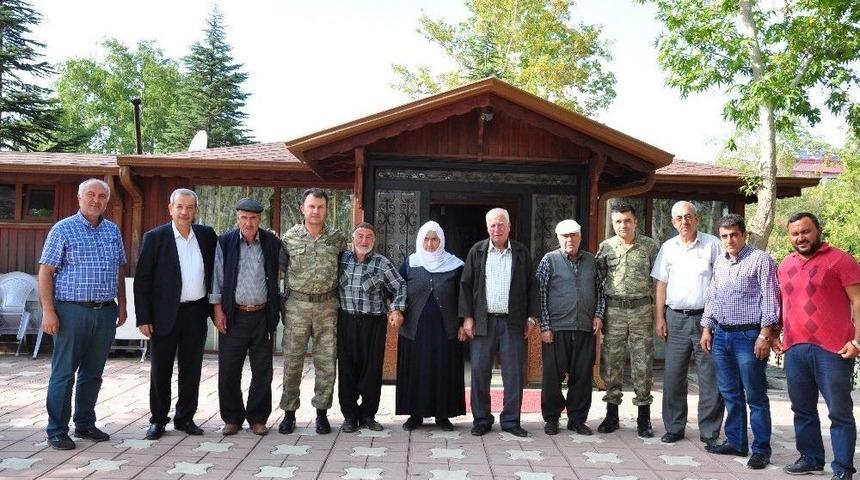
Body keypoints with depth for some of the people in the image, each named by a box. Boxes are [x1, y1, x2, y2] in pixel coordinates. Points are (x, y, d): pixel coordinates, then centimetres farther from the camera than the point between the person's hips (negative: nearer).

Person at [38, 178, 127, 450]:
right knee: (64, 372, 1)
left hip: (105, 312, 5)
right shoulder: (63, 229, -3)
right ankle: (57, 431, 11)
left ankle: (85, 424, 24)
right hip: (72, 310, -5)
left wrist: (122, 305, 15)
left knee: (93, 373, 12)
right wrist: (48, 311, -13)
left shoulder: (113, 231, 12)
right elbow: (45, 272, -6)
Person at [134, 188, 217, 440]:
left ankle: (185, 418, 23)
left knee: (191, 369, 10)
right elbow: (142, 280, -5)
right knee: (160, 370, 7)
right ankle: (158, 420, 20)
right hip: (165, 314, -3)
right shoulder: (155, 237, -4)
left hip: (196, 313, 3)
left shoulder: (207, 235, 4)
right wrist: (143, 318, -9)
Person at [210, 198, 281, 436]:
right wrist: (218, 309, -2)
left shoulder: (272, 242, 3)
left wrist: (276, 309, 5)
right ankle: (232, 418, 19)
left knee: (262, 371, 5)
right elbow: (217, 276, 3)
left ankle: (258, 418, 18)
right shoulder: (225, 242, 2)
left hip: (262, 316, 1)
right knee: (228, 370, 4)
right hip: (233, 316, 0)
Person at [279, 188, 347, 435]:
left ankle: (322, 412, 15)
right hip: (296, 306, 0)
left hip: (327, 306, 1)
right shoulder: (290, 237, 1)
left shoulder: (338, 238, 3)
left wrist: (332, 289, 7)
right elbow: (282, 266, 10)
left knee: (326, 361, 3)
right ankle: (289, 412, 15)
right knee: (292, 361, 3)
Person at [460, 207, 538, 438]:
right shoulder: (477, 251, 6)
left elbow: (531, 286, 9)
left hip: (513, 322, 0)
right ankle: (481, 419, 15)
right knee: (480, 372, 2)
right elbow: (466, 285, 5)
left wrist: (531, 316, 3)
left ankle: (511, 420, 14)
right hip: (483, 321, 0)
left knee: (514, 373, 2)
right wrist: (467, 317, -1)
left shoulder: (521, 252, 8)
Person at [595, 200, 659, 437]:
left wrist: (658, 310, 0)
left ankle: (644, 417, 14)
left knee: (643, 362, 3)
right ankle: (612, 414, 17)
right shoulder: (605, 247, 5)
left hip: (642, 310, -1)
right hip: (613, 310, 1)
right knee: (611, 361, 5)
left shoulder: (650, 246, 1)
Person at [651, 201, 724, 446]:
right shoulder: (668, 247, 10)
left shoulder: (712, 244, 1)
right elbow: (661, 284, 12)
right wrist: (660, 318, 6)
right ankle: (674, 428, 17)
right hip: (676, 318, 3)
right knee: (673, 376, 5)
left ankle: (709, 431, 11)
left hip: (706, 317, -3)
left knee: (710, 377, 0)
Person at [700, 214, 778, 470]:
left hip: (748, 336, -6)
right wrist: (706, 328, 13)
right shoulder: (719, 261, 13)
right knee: (730, 394, 13)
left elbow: (770, 299, -9)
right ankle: (735, 442, 24)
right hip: (720, 335, 6)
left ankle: (761, 449, 10)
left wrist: (765, 335, -14)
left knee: (755, 396, 1)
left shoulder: (760, 260, -6)